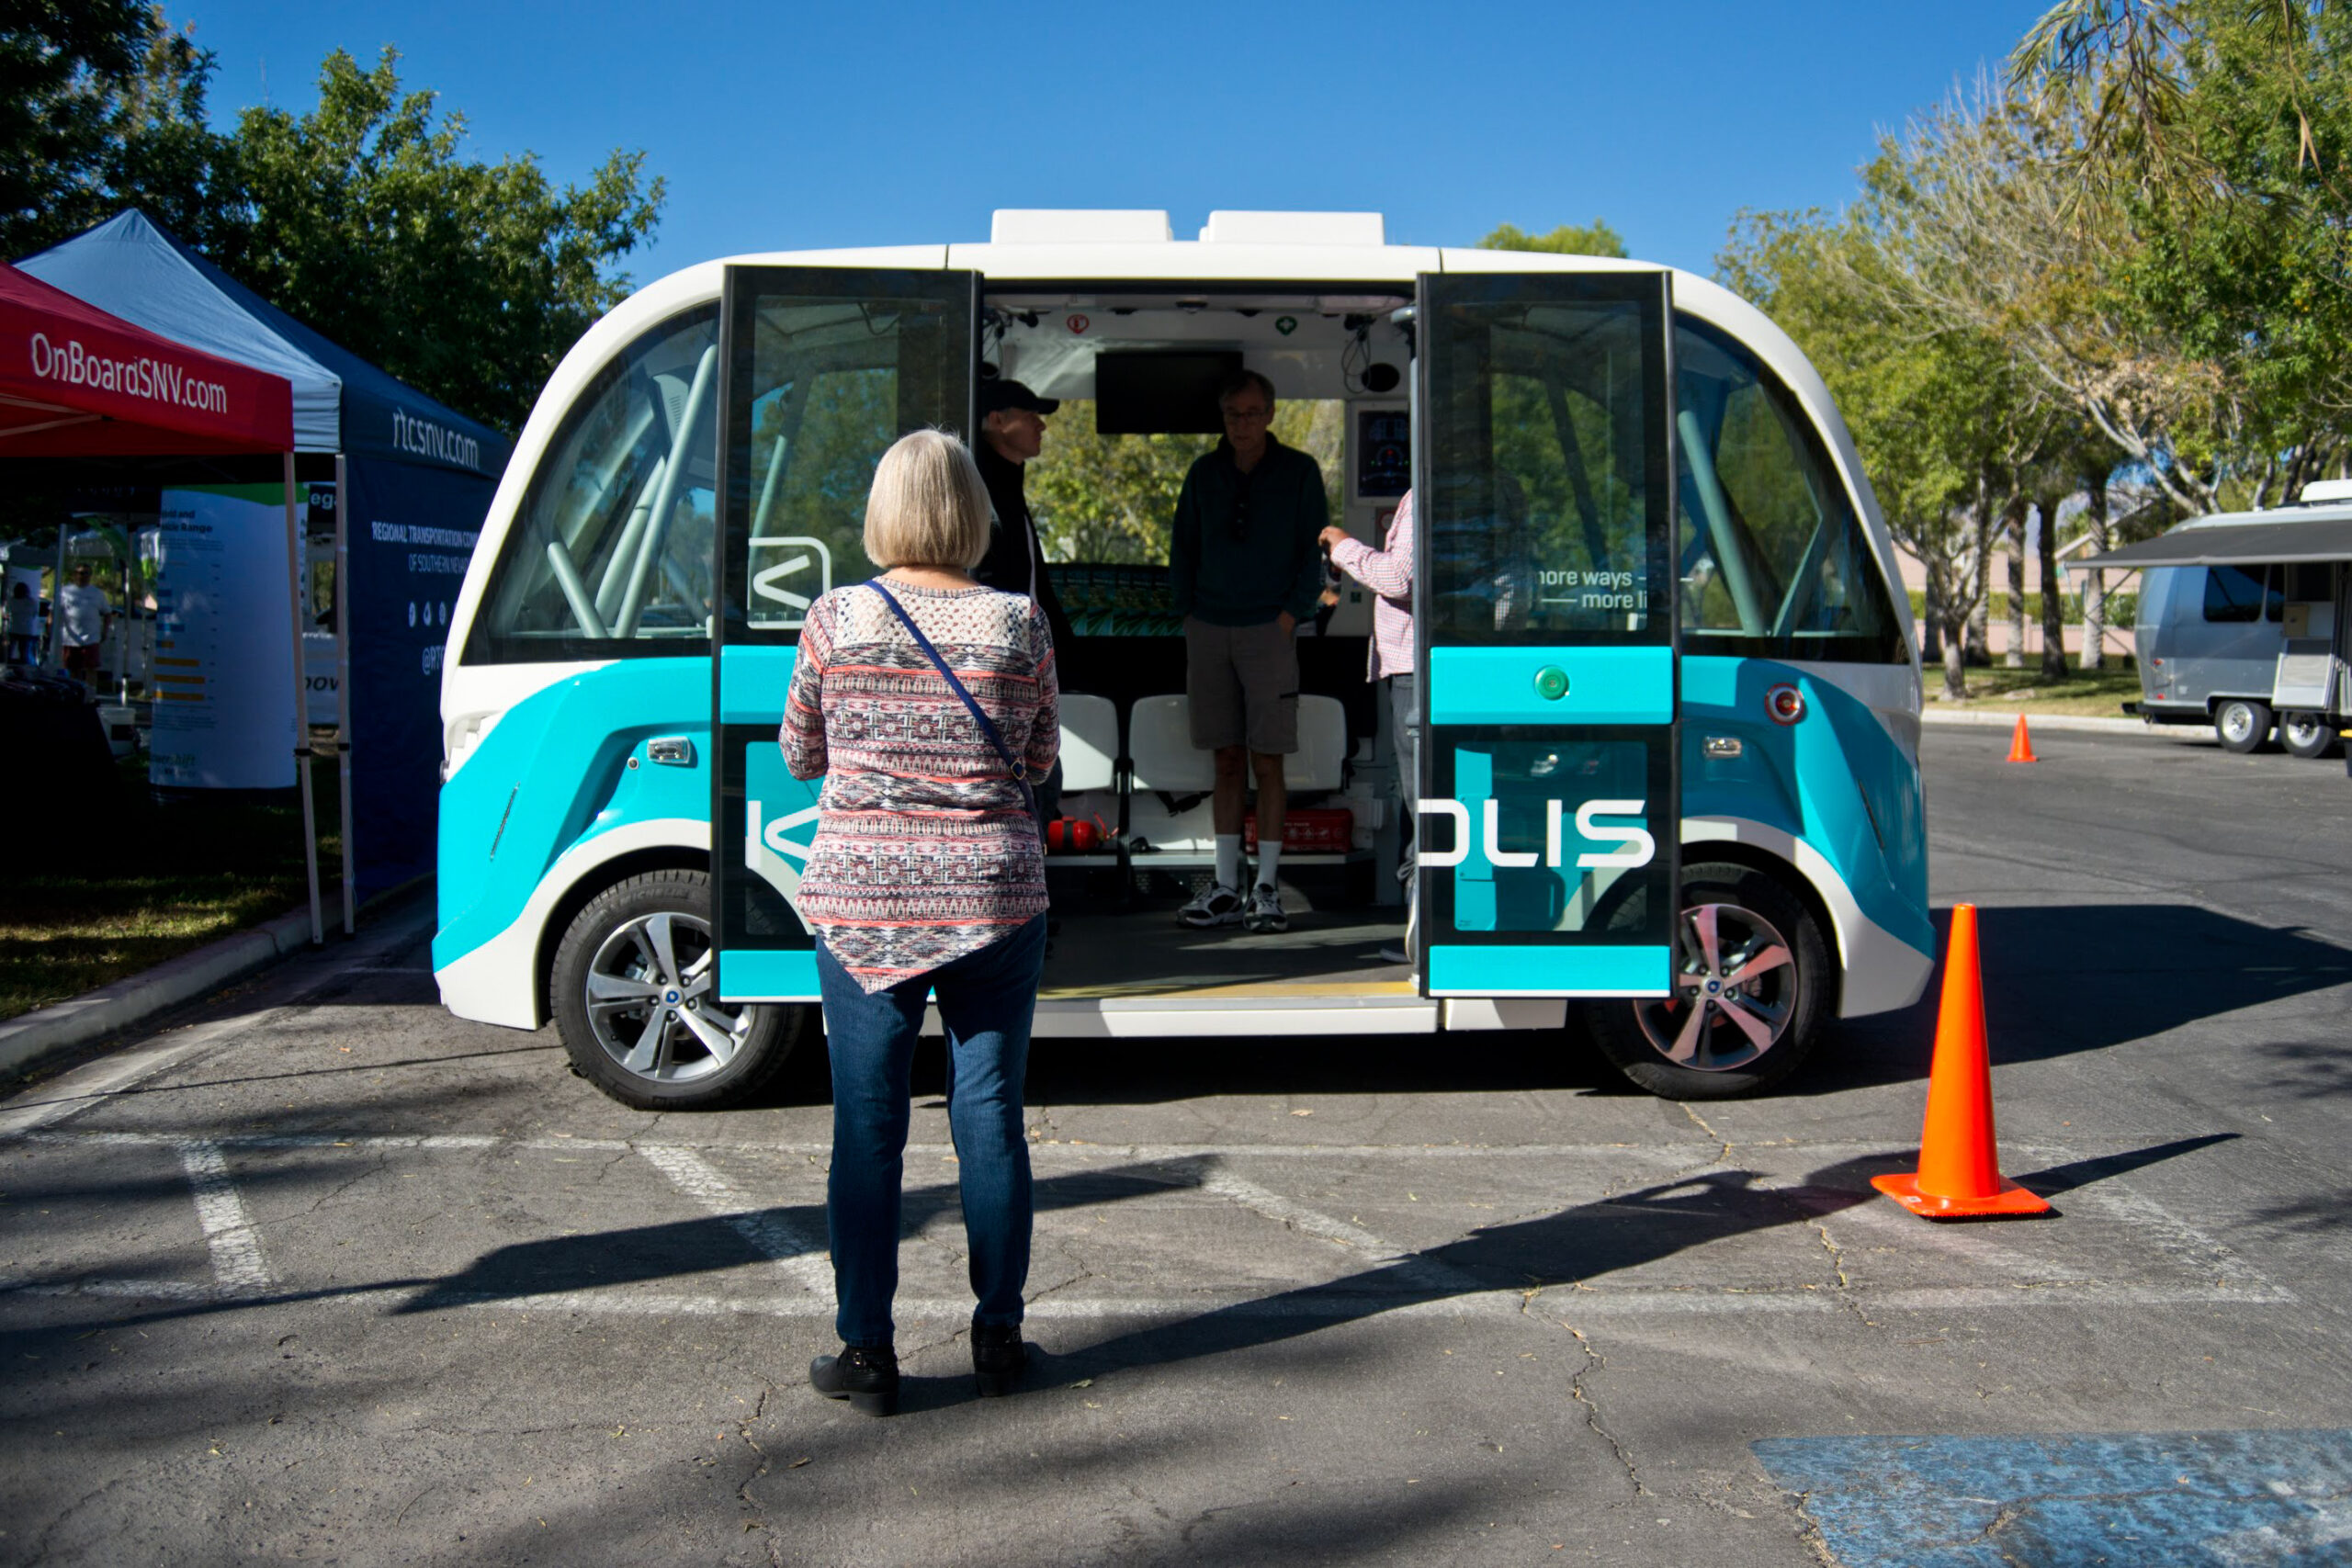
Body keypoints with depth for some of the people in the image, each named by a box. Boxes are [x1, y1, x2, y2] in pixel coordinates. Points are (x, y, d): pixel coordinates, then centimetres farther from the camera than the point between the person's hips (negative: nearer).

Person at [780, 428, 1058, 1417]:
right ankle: (998, 1337, 21)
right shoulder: (1017, 624, -4)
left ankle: (867, 1354, 13)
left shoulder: (835, 619, -4)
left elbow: (800, 756, 8)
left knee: (867, 1125, 7)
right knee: (990, 1116, 10)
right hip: (993, 896, 1)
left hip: (859, 898, 0)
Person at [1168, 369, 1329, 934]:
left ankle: (1267, 889, 1)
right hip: (1209, 630, 3)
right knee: (1228, 761, 5)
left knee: (1267, 761, -4)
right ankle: (1225, 888, 8)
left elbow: (1315, 551, 2)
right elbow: (1182, 548, 16)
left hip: (1267, 631, -3)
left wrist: (1290, 616, -8)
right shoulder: (1204, 473, 12)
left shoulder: (1299, 472, 4)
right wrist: (1187, 613, 5)